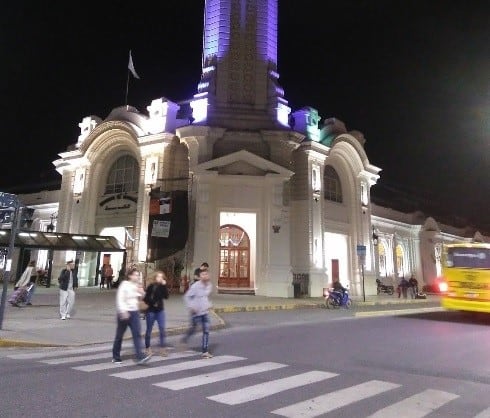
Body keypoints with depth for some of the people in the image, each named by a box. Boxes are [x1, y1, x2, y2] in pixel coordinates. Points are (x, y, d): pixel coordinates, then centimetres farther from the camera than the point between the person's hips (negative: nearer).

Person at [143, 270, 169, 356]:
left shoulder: (162, 287, 1)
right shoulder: (151, 286, -9)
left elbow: (166, 296, -13)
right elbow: (145, 299, -7)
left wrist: (164, 286, -18)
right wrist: (152, 303, -15)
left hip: (160, 311, 3)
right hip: (151, 311, -3)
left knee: (162, 329, -3)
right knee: (149, 330, 8)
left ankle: (162, 348, 4)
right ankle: (148, 347, 23)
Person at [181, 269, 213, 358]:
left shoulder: (209, 285, 1)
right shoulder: (195, 286, -18)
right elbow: (187, 296, -13)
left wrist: (208, 305, 10)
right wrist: (191, 307, -18)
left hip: (205, 312, 5)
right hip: (196, 312, -5)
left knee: (206, 331, 2)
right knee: (193, 329, 8)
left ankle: (205, 351, 10)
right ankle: (184, 340, 38)